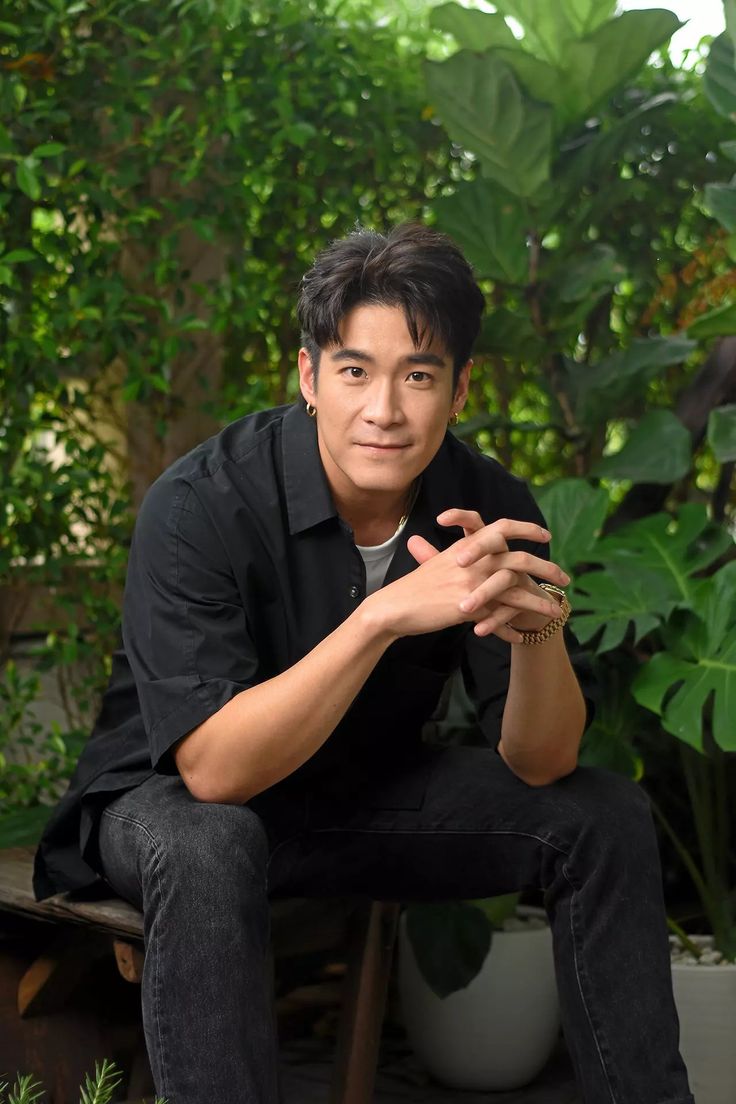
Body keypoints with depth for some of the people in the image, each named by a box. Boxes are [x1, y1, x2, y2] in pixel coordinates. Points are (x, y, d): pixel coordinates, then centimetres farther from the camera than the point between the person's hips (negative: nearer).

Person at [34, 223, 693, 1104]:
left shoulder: (489, 508, -12)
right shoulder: (200, 507, -26)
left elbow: (539, 764, -13)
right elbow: (213, 768, -34)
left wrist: (538, 629, -34)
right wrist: (386, 616, -44)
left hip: (369, 790, 5)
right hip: (174, 797, -4)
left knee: (603, 816, -9)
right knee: (208, 849, -38)